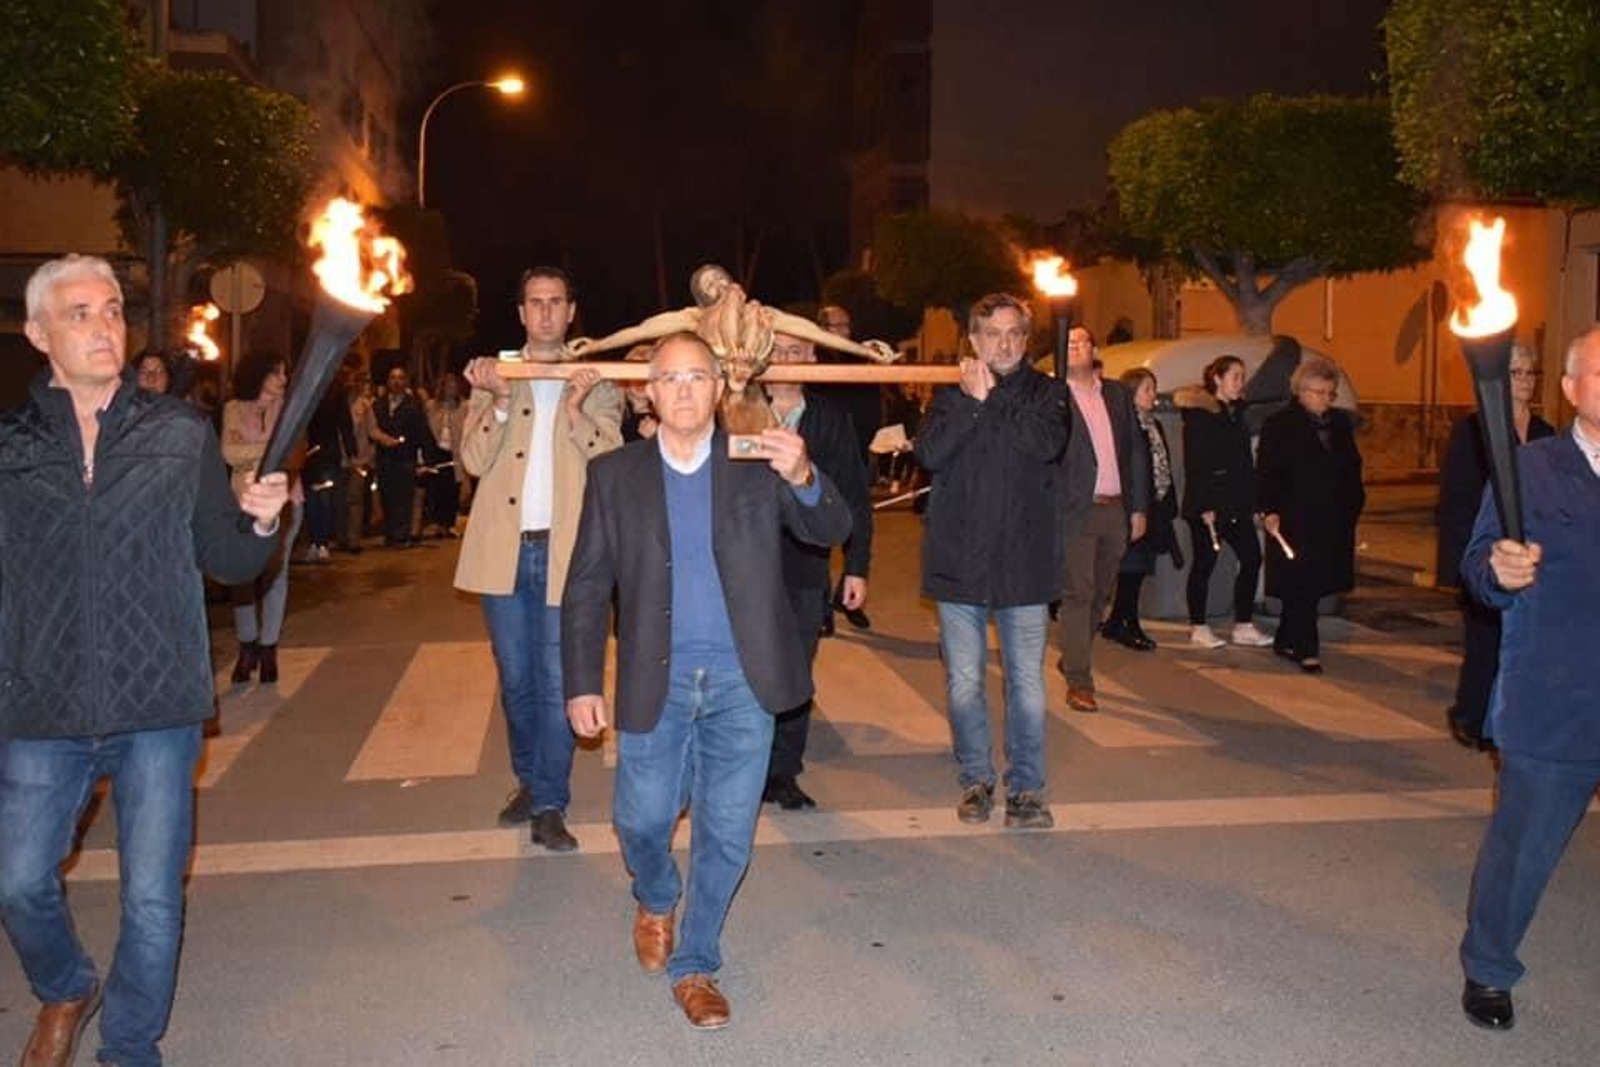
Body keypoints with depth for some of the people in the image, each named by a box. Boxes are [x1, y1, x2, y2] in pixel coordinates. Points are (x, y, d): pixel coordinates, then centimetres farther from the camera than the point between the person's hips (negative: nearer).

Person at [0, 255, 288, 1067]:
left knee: (152, 897, 6)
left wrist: (260, 522, -16)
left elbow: (226, 561, 3)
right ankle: (66, 992, 42)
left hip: (157, 706, -1)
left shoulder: (180, 434, 2)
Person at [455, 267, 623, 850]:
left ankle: (549, 806, 8)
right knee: (515, 679, 14)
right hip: (503, 550, 2)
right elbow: (473, 459, -3)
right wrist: (499, 400, -19)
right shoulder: (492, 376, 9)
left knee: (556, 681, 0)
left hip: (563, 550, -2)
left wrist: (575, 411, -22)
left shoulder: (597, 383, 5)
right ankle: (529, 780, 31)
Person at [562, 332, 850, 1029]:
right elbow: (586, 587, 4)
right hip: (655, 683, 1)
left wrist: (804, 477, -28)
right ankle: (655, 903, 43)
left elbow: (831, 532, -7)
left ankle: (694, 965, 27)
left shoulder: (758, 464, 1)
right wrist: (582, 684, -1)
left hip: (741, 683, 0)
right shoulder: (614, 474, 3)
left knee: (726, 834, 7)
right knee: (641, 820, 8)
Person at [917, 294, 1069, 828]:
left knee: (1027, 681, 3)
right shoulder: (950, 393, 6)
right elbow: (929, 453, -10)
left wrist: (990, 399, -11)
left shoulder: (1046, 392, 5)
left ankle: (1025, 788, 15)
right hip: (959, 558, 1)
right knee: (964, 681, 8)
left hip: (1024, 561, 0)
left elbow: (1049, 443, -15)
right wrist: (973, 400, -16)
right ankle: (976, 779, 24)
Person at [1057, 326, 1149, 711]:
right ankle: (1079, 682, 0)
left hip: (1116, 510, 5)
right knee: (1077, 595, -5)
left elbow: (1136, 451, 13)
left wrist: (1139, 507, 8)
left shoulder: (1117, 393, 12)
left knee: (1100, 594, 14)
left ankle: (1073, 659, 32)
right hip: (1075, 510, -5)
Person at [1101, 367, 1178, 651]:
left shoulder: (1154, 425, 17)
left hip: (1154, 508, 9)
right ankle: (1130, 626, 3)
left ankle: (1115, 623, 18)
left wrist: (1169, 505, 13)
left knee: (1137, 569, 10)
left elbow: (1164, 467, 18)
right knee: (1132, 569, -4)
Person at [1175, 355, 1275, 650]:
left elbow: (1245, 462, 15)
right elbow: (1194, 465, -14)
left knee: (1251, 558, 4)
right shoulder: (1198, 415, -9)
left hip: (1236, 503, 7)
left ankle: (1243, 626, 12)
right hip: (1208, 504, -7)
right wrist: (1204, 506, -18)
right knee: (1204, 564, 1)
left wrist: (1253, 502, 11)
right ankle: (1199, 629, 11)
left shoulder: (1237, 412, 14)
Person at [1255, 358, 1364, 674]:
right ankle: (1306, 649, -1)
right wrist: (1269, 510, -17)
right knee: (1301, 586, -5)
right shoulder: (1280, 425, -4)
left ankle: (1285, 639, 22)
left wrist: (1353, 506, 9)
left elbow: (1353, 467, 17)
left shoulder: (1340, 423, 13)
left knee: (1314, 586, 9)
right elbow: (1266, 472, -8)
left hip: (1333, 520, 6)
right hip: (1295, 520, -6)